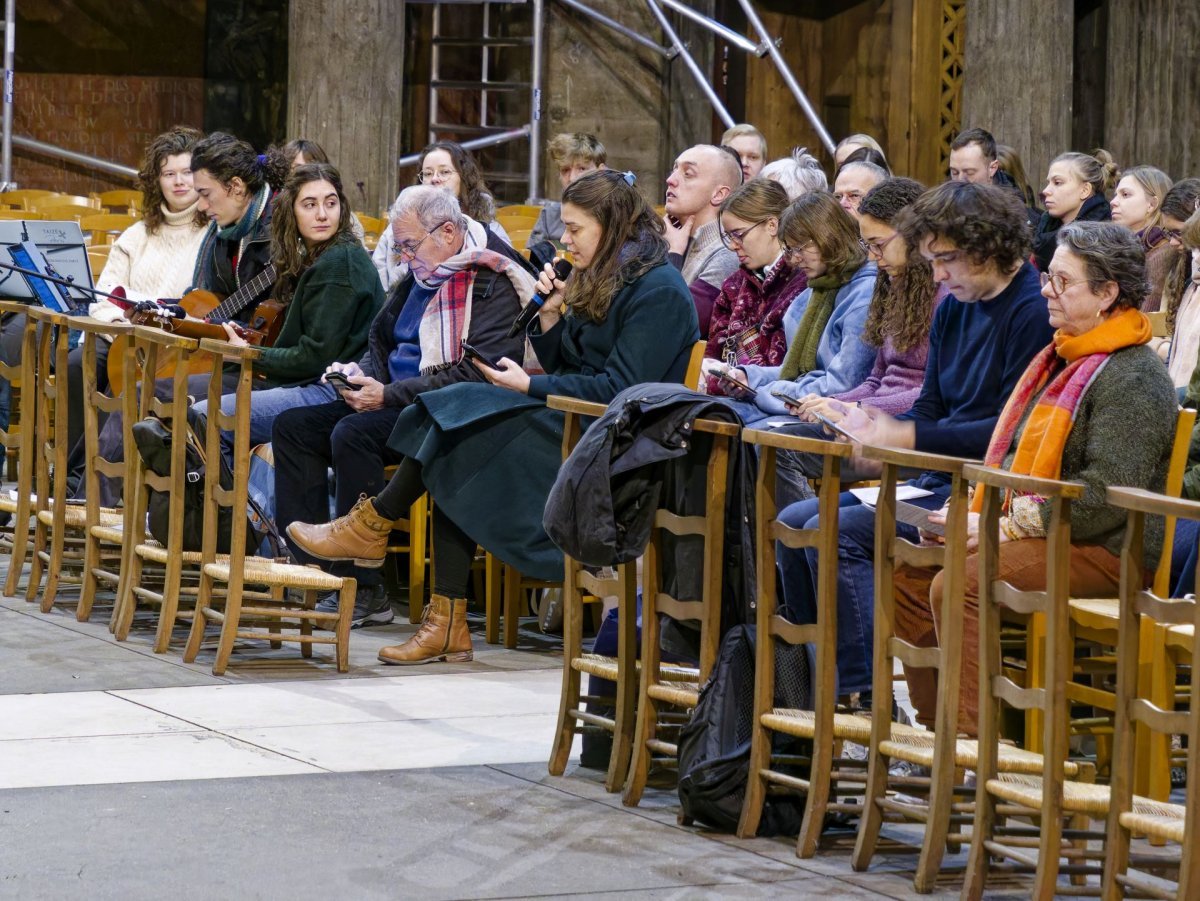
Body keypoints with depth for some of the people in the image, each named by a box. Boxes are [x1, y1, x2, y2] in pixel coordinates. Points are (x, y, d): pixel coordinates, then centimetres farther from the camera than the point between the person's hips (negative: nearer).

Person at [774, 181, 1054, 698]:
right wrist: (875, 428, -2)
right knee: (792, 522, 1)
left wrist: (907, 438, -17)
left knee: (835, 532, -23)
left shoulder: (1033, 313, -13)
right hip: (938, 481, 10)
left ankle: (864, 696, -21)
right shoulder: (953, 310, 16)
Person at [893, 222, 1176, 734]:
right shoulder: (1060, 358, 19)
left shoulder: (1133, 380, -15)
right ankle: (933, 726, 3)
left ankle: (973, 743, -27)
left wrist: (1004, 527, -21)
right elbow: (1014, 456, 26)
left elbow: (1106, 495, -23)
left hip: (1101, 552, -10)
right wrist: (973, 508, 7)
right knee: (910, 573, 1)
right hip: (1031, 532, 10)